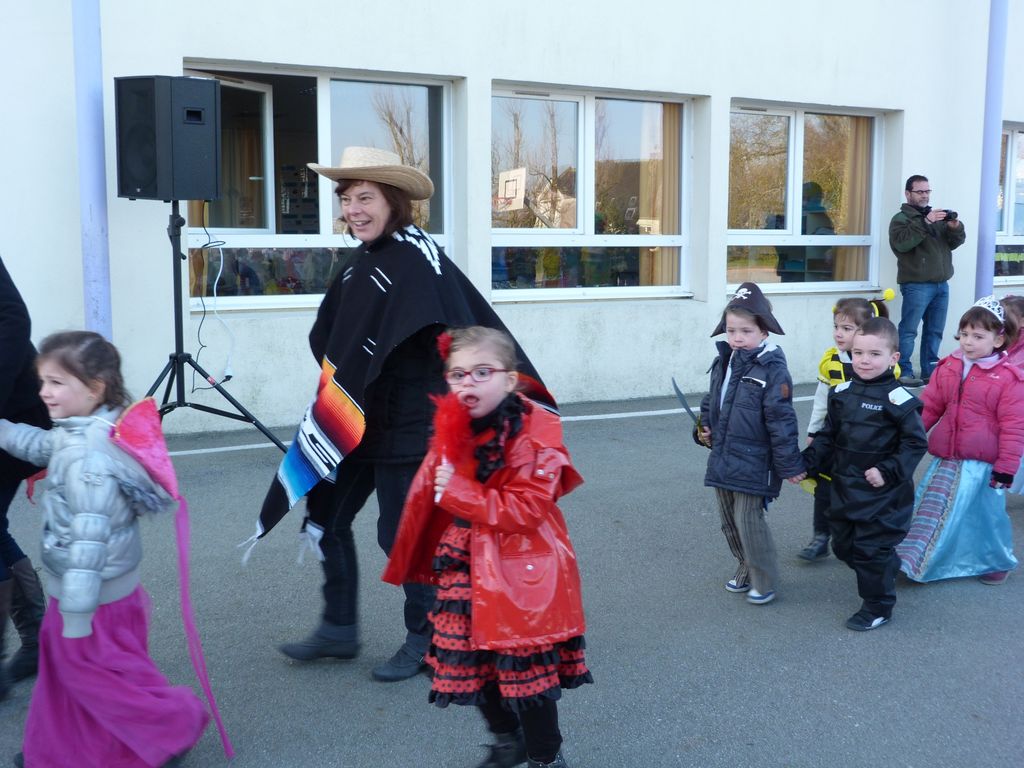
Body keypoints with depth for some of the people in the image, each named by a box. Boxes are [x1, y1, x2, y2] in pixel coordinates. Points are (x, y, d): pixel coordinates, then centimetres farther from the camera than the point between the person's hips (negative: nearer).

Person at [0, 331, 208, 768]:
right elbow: (42, 446, 23)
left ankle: (173, 724, 22)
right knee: (63, 664, 22)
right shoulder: (87, 433, 1)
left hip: (96, 597, -10)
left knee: (93, 671, 8)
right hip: (89, 588, 10)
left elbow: (87, 540, -31)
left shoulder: (85, 457, -30)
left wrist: (76, 613, -27)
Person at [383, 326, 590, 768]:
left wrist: (458, 492, -23)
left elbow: (526, 508, -23)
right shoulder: (453, 430, 4)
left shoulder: (534, 433, -17)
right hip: (467, 570, 7)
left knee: (526, 671, 2)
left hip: (520, 573, -7)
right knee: (474, 662, 17)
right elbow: (427, 498, 16)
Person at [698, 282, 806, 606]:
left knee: (748, 519, -4)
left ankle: (763, 582, 14)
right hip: (723, 457, 8)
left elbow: (781, 420, -17)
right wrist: (705, 427, 5)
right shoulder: (724, 361, 5)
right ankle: (746, 569, 36)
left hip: (752, 462, -8)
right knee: (729, 519, 17)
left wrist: (790, 465, -15)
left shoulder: (772, 369, -18)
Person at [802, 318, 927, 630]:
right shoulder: (842, 392, 3)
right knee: (843, 544, 16)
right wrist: (808, 462, 3)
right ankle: (887, 569, 42)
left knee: (871, 548, 1)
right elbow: (828, 435, 12)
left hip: (880, 494, -7)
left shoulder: (898, 399, -15)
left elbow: (916, 442, -12)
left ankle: (878, 607, 20)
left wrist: (888, 472, -18)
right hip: (843, 487, 7)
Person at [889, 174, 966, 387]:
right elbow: (900, 243, -20)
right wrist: (925, 222, -25)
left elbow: (955, 242, 15)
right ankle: (903, 372, -3)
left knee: (934, 331, 10)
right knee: (908, 330, -7)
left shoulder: (937, 217, 19)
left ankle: (929, 371, 18)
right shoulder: (901, 218, -2)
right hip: (917, 285, -7)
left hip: (941, 284, 7)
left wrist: (956, 228, -7)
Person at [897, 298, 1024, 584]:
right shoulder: (948, 368, 3)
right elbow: (929, 407, 9)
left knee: (988, 515, 10)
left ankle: (998, 561, 33)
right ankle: (912, 559, 23)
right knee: (930, 511, 10)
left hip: (983, 464, -4)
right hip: (945, 459, 4)